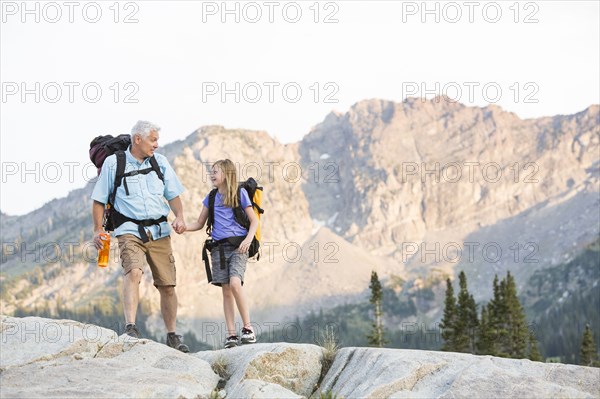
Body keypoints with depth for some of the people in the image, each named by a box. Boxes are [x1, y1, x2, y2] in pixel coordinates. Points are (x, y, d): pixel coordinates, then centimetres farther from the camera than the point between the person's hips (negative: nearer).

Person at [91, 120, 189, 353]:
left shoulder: (160, 162, 10)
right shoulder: (113, 163, 0)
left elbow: (173, 195, 14)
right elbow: (99, 200, 5)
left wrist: (179, 217, -4)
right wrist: (98, 230, -2)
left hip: (159, 231, 4)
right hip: (130, 230, -4)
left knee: (167, 285, 4)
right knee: (133, 272, -29)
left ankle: (172, 336, 19)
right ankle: (130, 328, -35)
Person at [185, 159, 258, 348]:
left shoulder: (240, 193, 2)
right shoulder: (211, 198, 14)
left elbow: (254, 221, 3)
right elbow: (200, 223, 18)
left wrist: (248, 239, -14)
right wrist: (184, 226, -1)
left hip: (237, 246, -4)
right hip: (219, 246, 4)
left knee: (235, 284, -22)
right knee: (226, 290, 1)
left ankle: (248, 328, -12)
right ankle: (231, 334, 3)